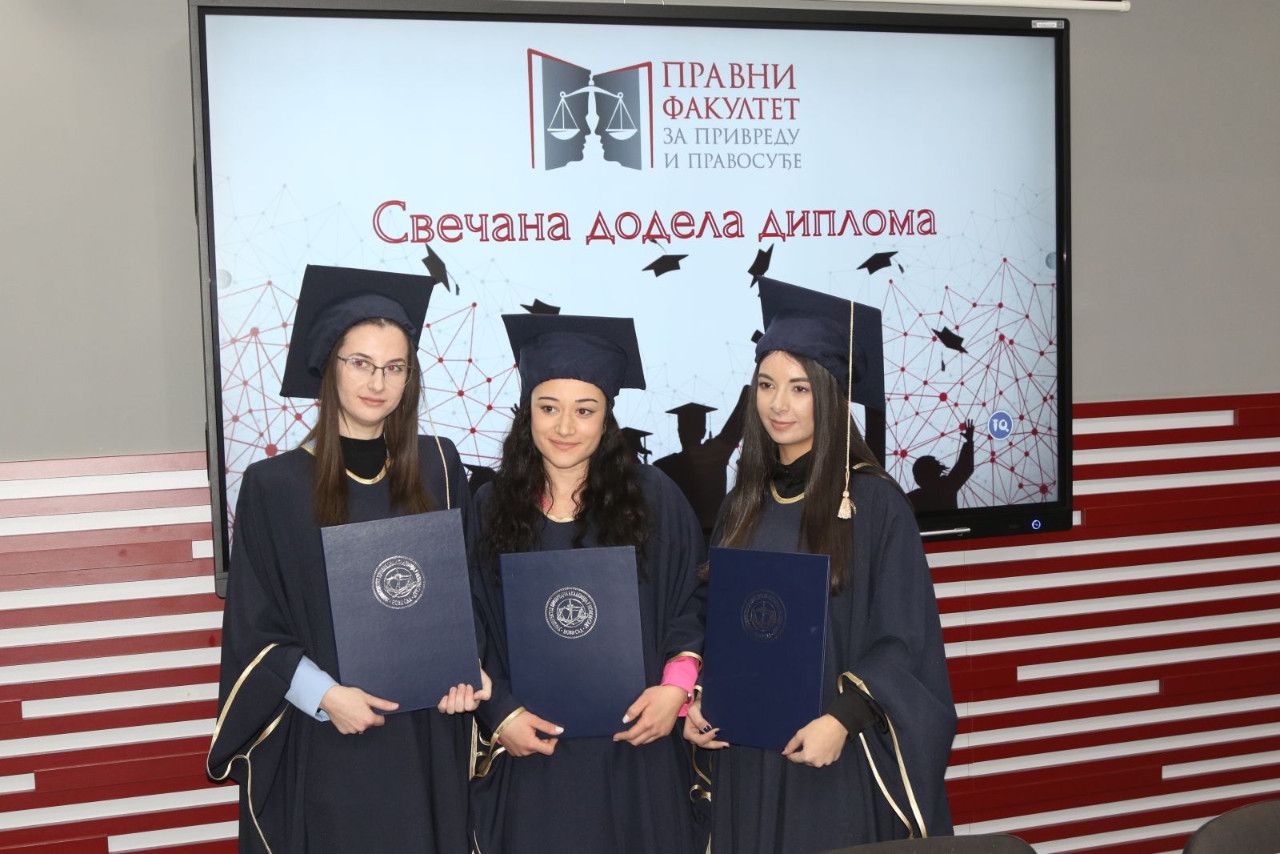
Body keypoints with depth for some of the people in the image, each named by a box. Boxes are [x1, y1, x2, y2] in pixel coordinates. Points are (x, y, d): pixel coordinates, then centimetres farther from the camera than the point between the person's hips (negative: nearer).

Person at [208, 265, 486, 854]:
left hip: (425, 735, 3)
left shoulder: (437, 467, 3)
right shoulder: (275, 486, -5)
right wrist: (324, 696, -16)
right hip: (322, 744, -2)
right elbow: (253, 628, -4)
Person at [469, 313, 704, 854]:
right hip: (530, 752, 1)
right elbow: (469, 631, 5)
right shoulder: (491, 507, 1)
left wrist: (676, 688, -9)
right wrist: (501, 714, -6)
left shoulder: (653, 498, -1)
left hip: (635, 753, 0)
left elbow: (692, 605, 4)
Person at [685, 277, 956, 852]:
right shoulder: (743, 503, 8)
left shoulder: (872, 501, -9)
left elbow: (903, 639, -10)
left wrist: (840, 720, -21)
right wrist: (698, 701, -1)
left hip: (841, 759, -5)